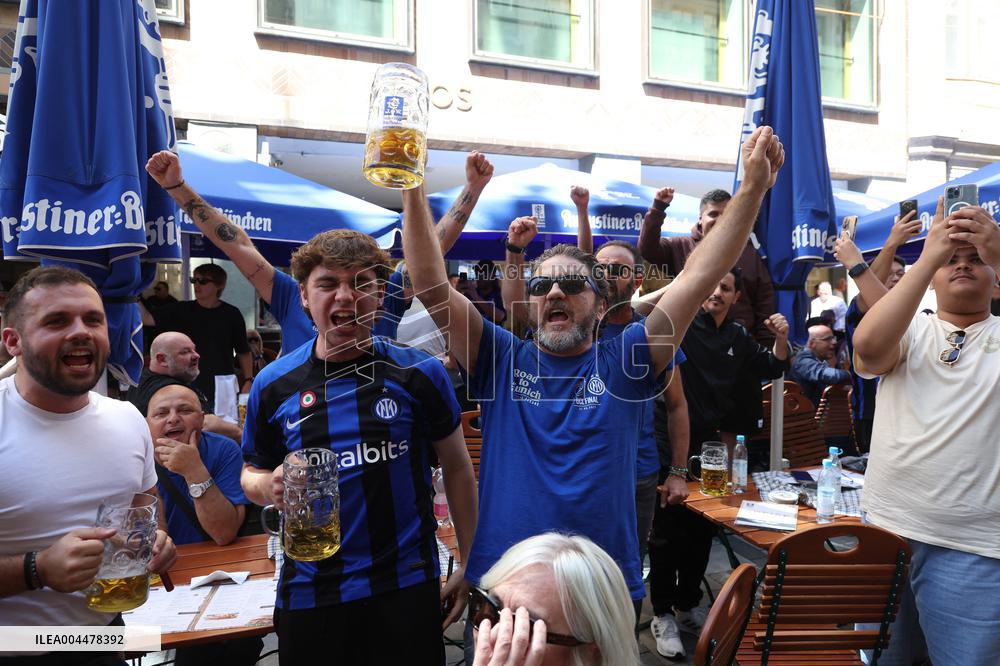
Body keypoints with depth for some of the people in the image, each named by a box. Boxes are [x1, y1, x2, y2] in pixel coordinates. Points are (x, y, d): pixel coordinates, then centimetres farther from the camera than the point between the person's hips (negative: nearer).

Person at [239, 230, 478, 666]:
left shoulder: (420, 372, -7)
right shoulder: (273, 384, -2)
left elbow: (456, 467, 2)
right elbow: (252, 473, 10)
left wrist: (470, 564, 2)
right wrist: (270, 487, -14)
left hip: (407, 584, -1)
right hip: (309, 592, 2)